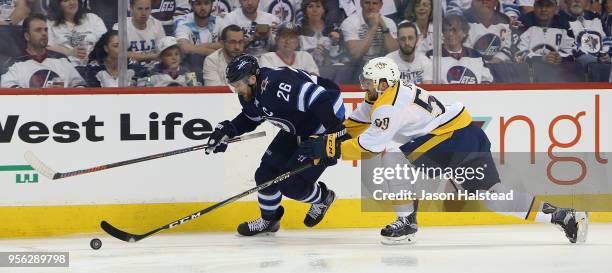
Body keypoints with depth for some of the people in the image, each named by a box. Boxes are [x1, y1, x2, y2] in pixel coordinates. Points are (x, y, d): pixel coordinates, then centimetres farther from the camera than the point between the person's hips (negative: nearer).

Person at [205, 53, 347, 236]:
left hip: (321, 130, -9)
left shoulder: (279, 85, -36)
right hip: (295, 131, 9)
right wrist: (228, 130, 1)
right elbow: (251, 118, 17)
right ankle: (269, 220, 28)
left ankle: (322, 197, 19)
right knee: (266, 172, 5)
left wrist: (334, 136, -38)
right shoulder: (249, 94, -6)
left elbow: (328, 100, -38)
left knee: (291, 184, -12)